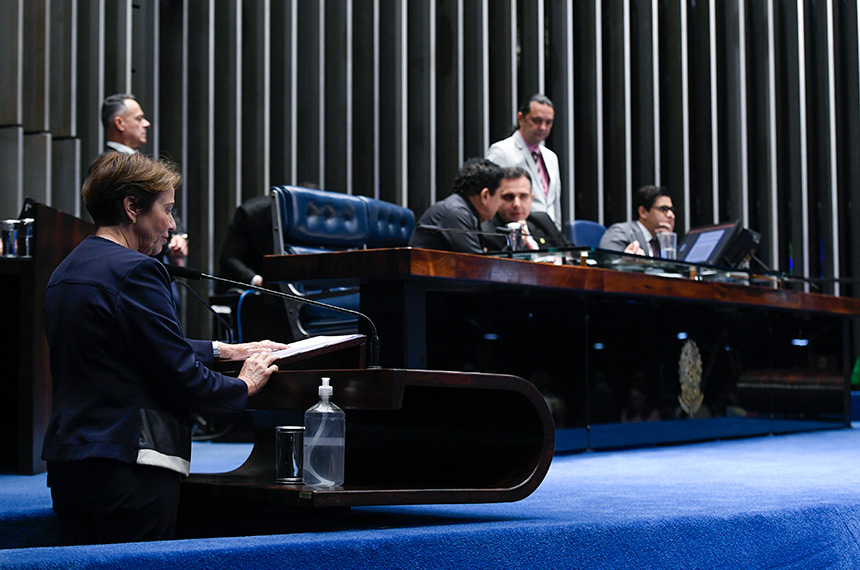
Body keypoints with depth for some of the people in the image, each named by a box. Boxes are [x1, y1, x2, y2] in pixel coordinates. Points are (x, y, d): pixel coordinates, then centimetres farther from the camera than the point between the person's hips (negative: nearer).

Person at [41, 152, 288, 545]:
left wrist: (225, 350, 27)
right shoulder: (135, 270, -13)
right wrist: (243, 387, 3)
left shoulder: (64, 272, 16)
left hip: (66, 463, 9)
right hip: (127, 465, -9)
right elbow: (178, 375, -14)